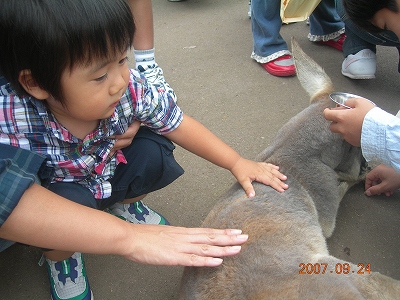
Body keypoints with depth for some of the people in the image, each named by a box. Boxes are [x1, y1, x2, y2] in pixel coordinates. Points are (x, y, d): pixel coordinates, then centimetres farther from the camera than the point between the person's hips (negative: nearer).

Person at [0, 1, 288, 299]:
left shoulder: (131, 90, -28)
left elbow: (179, 125, -15)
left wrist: (237, 163, -15)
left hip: (108, 177, 3)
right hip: (51, 194, -2)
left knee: (151, 151, -21)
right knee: (66, 203, -33)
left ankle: (125, 205, 12)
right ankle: (60, 258, 3)